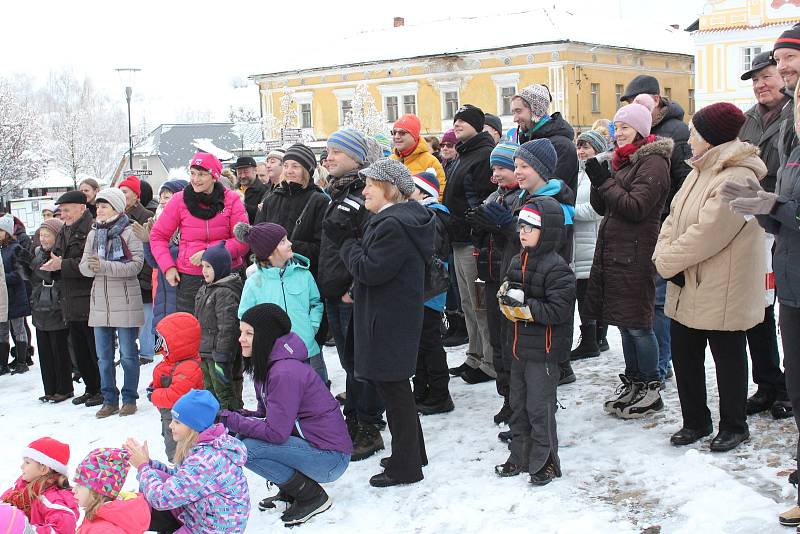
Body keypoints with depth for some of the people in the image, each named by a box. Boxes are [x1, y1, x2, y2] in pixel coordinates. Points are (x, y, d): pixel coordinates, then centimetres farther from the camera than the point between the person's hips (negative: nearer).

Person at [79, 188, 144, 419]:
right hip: (100, 301, 6)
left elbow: (136, 265, -16)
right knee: (103, 356, 10)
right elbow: (84, 266, 7)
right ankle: (110, 400, 19)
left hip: (124, 301, -5)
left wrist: (103, 266, -23)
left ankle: (130, 399, 14)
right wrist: (90, 266, -17)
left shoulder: (129, 232, -6)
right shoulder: (94, 233, 10)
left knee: (128, 354, 2)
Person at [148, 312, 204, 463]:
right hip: (169, 418, 11)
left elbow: (175, 396, -35)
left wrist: (154, 396, -20)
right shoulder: (170, 363, 5)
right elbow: (161, 379, 21)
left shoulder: (187, 369, -30)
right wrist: (153, 387, -1)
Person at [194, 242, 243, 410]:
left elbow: (227, 327, -22)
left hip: (218, 352, -10)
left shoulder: (226, 293, -19)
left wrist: (221, 357, -23)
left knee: (223, 390, -3)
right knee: (210, 390, 18)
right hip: (204, 352, 10)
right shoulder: (204, 289, 13)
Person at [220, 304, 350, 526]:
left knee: (245, 449, -20)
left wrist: (230, 420, -17)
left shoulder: (285, 373, -23)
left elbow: (276, 432, -24)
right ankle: (290, 491, 12)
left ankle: (312, 497, -5)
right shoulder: (266, 366, 7)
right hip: (307, 440, 9)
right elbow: (266, 415, 10)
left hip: (331, 458, -9)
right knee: (241, 437, 0)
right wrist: (235, 416, -7)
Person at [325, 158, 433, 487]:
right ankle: (412, 453, 33)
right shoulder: (402, 218, 13)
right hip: (396, 320, 11)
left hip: (388, 323, -11)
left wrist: (346, 242, -9)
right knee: (396, 388, 20)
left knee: (393, 389, -1)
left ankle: (404, 467, 10)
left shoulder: (393, 225, -22)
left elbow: (369, 269, -23)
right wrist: (350, 239, 5)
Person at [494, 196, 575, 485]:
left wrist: (524, 307, -23)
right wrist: (506, 295, -7)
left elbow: (558, 310, -22)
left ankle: (545, 462, 14)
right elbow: (505, 296, 16)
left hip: (543, 349, -8)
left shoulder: (557, 268, -16)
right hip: (519, 347, 8)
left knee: (540, 407, 0)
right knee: (518, 404, 16)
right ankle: (520, 457, 29)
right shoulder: (517, 262, 10)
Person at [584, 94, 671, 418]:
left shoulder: (652, 162, -10)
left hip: (635, 254, -9)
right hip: (612, 251, 9)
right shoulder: (621, 161, 17)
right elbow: (602, 207, 15)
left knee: (637, 324, -4)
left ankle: (651, 391, 7)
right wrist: (598, 182, -3)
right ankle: (631, 384, 23)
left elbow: (636, 207, -19)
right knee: (624, 322, 13)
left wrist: (605, 182, -14)